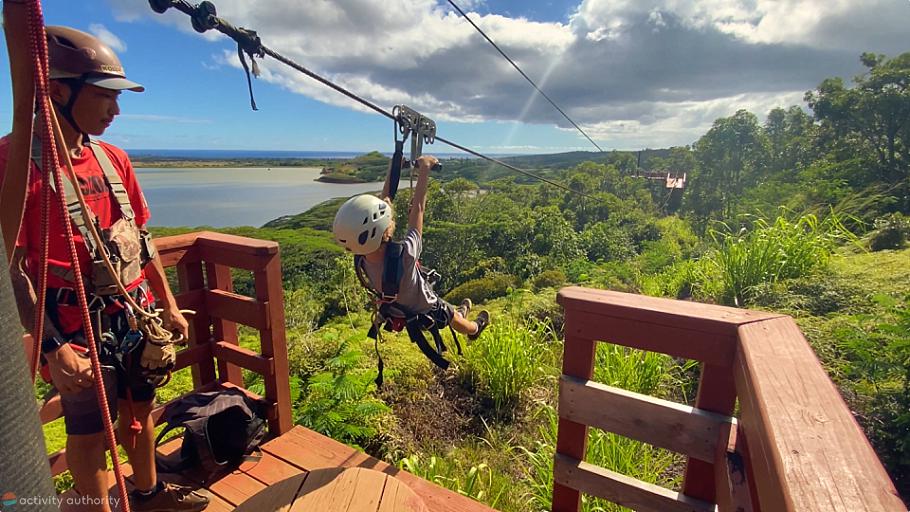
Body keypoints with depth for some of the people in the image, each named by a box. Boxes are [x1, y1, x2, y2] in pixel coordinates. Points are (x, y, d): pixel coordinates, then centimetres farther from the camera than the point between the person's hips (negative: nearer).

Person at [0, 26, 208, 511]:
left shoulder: (113, 158, 5)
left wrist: (167, 303, 11)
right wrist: (53, 347, -20)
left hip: (138, 313, 7)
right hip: (81, 324, -6)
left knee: (140, 408, 21)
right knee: (88, 429, 10)